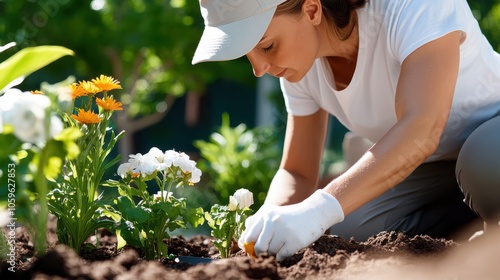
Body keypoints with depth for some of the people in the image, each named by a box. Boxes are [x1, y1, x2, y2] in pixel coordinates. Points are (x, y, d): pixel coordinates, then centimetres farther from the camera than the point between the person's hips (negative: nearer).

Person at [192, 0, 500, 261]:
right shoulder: (301, 60, -11)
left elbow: (422, 129, -45)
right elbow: (297, 173, -5)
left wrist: (320, 209, -55)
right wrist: (268, 223, -28)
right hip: (436, 166, 6)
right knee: (345, 233, -18)